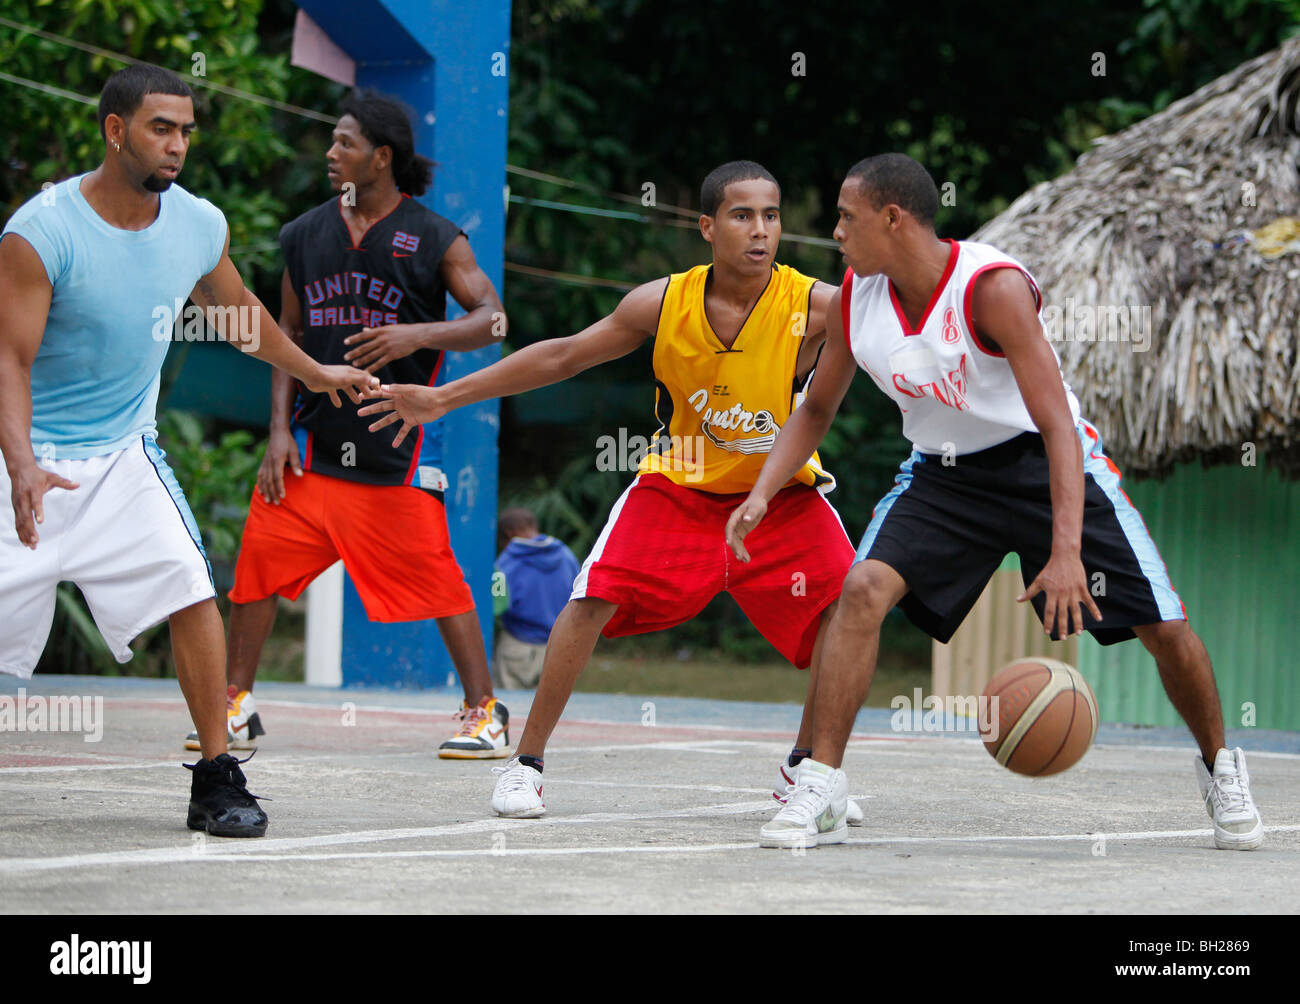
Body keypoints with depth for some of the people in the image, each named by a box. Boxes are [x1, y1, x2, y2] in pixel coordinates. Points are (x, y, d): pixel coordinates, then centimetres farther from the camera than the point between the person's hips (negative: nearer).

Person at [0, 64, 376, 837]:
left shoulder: (199, 225, -3)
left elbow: (235, 307, 19)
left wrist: (312, 372, 29)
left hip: (126, 455, 4)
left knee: (194, 596, -11)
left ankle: (217, 780, -2)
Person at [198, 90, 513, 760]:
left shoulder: (435, 239, -3)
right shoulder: (304, 236, 8)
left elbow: (491, 320, -8)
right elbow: (287, 335, 12)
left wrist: (417, 335, -25)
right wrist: (279, 429, 2)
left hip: (399, 444, -4)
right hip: (313, 439, 4)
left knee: (435, 576, -6)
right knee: (259, 563, 0)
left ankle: (484, 712, 4)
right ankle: (235, 707, 12)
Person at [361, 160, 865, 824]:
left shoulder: (815, 307, -21)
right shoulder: (664, 303, -15)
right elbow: (564, 356, -3)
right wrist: (444, 398, 0)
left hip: (783, 496, 0)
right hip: (678, 486, 0)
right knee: (594, 598, -18)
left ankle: (804, 771, 7)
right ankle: (525, 763, -4)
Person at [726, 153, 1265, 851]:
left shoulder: (992, 287, -27)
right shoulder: (855, 297, -9)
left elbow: (1058, 424, -32)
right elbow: (816, 411, 8)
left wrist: (1066, 550, -42)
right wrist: (762, 494, -8)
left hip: (1044, 462, -4)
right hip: (944, 471, 4)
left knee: (1163, 626, -7)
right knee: (864, 588, -22)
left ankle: (1219, 767, 20)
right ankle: (820, 784, -17)